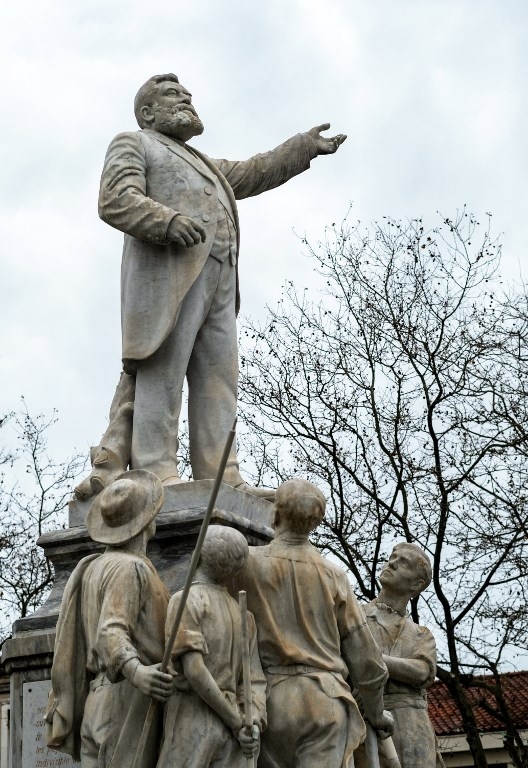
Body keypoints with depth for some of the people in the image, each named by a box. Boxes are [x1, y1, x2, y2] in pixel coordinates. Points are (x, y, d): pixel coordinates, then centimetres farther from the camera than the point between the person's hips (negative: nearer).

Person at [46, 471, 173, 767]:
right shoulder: (130, 568, -9)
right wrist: (136, 672, -42)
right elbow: (111, 634, -23)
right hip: (127, 707, -9)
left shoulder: (93, 568, 19)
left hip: (98, 706, 9)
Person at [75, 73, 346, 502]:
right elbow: (116, 201, -1)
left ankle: (221, 476, -10)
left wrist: (306, 147, 37)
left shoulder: (206, 167, 40)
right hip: (170, 266, -7)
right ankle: (155, 473, -24)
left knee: (218, 376, -4)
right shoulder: (133, 145, 15)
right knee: (163, 369, -17)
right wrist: (167, 221, -18)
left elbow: (256, 173, 39)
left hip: (219, 279, 8)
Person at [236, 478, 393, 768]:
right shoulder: (334, 575, 5)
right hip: (326, 700, 0)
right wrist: (377, 713, 21)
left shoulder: (248, 562, -2)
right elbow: (364, 656, 9)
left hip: (272, 700, 0)